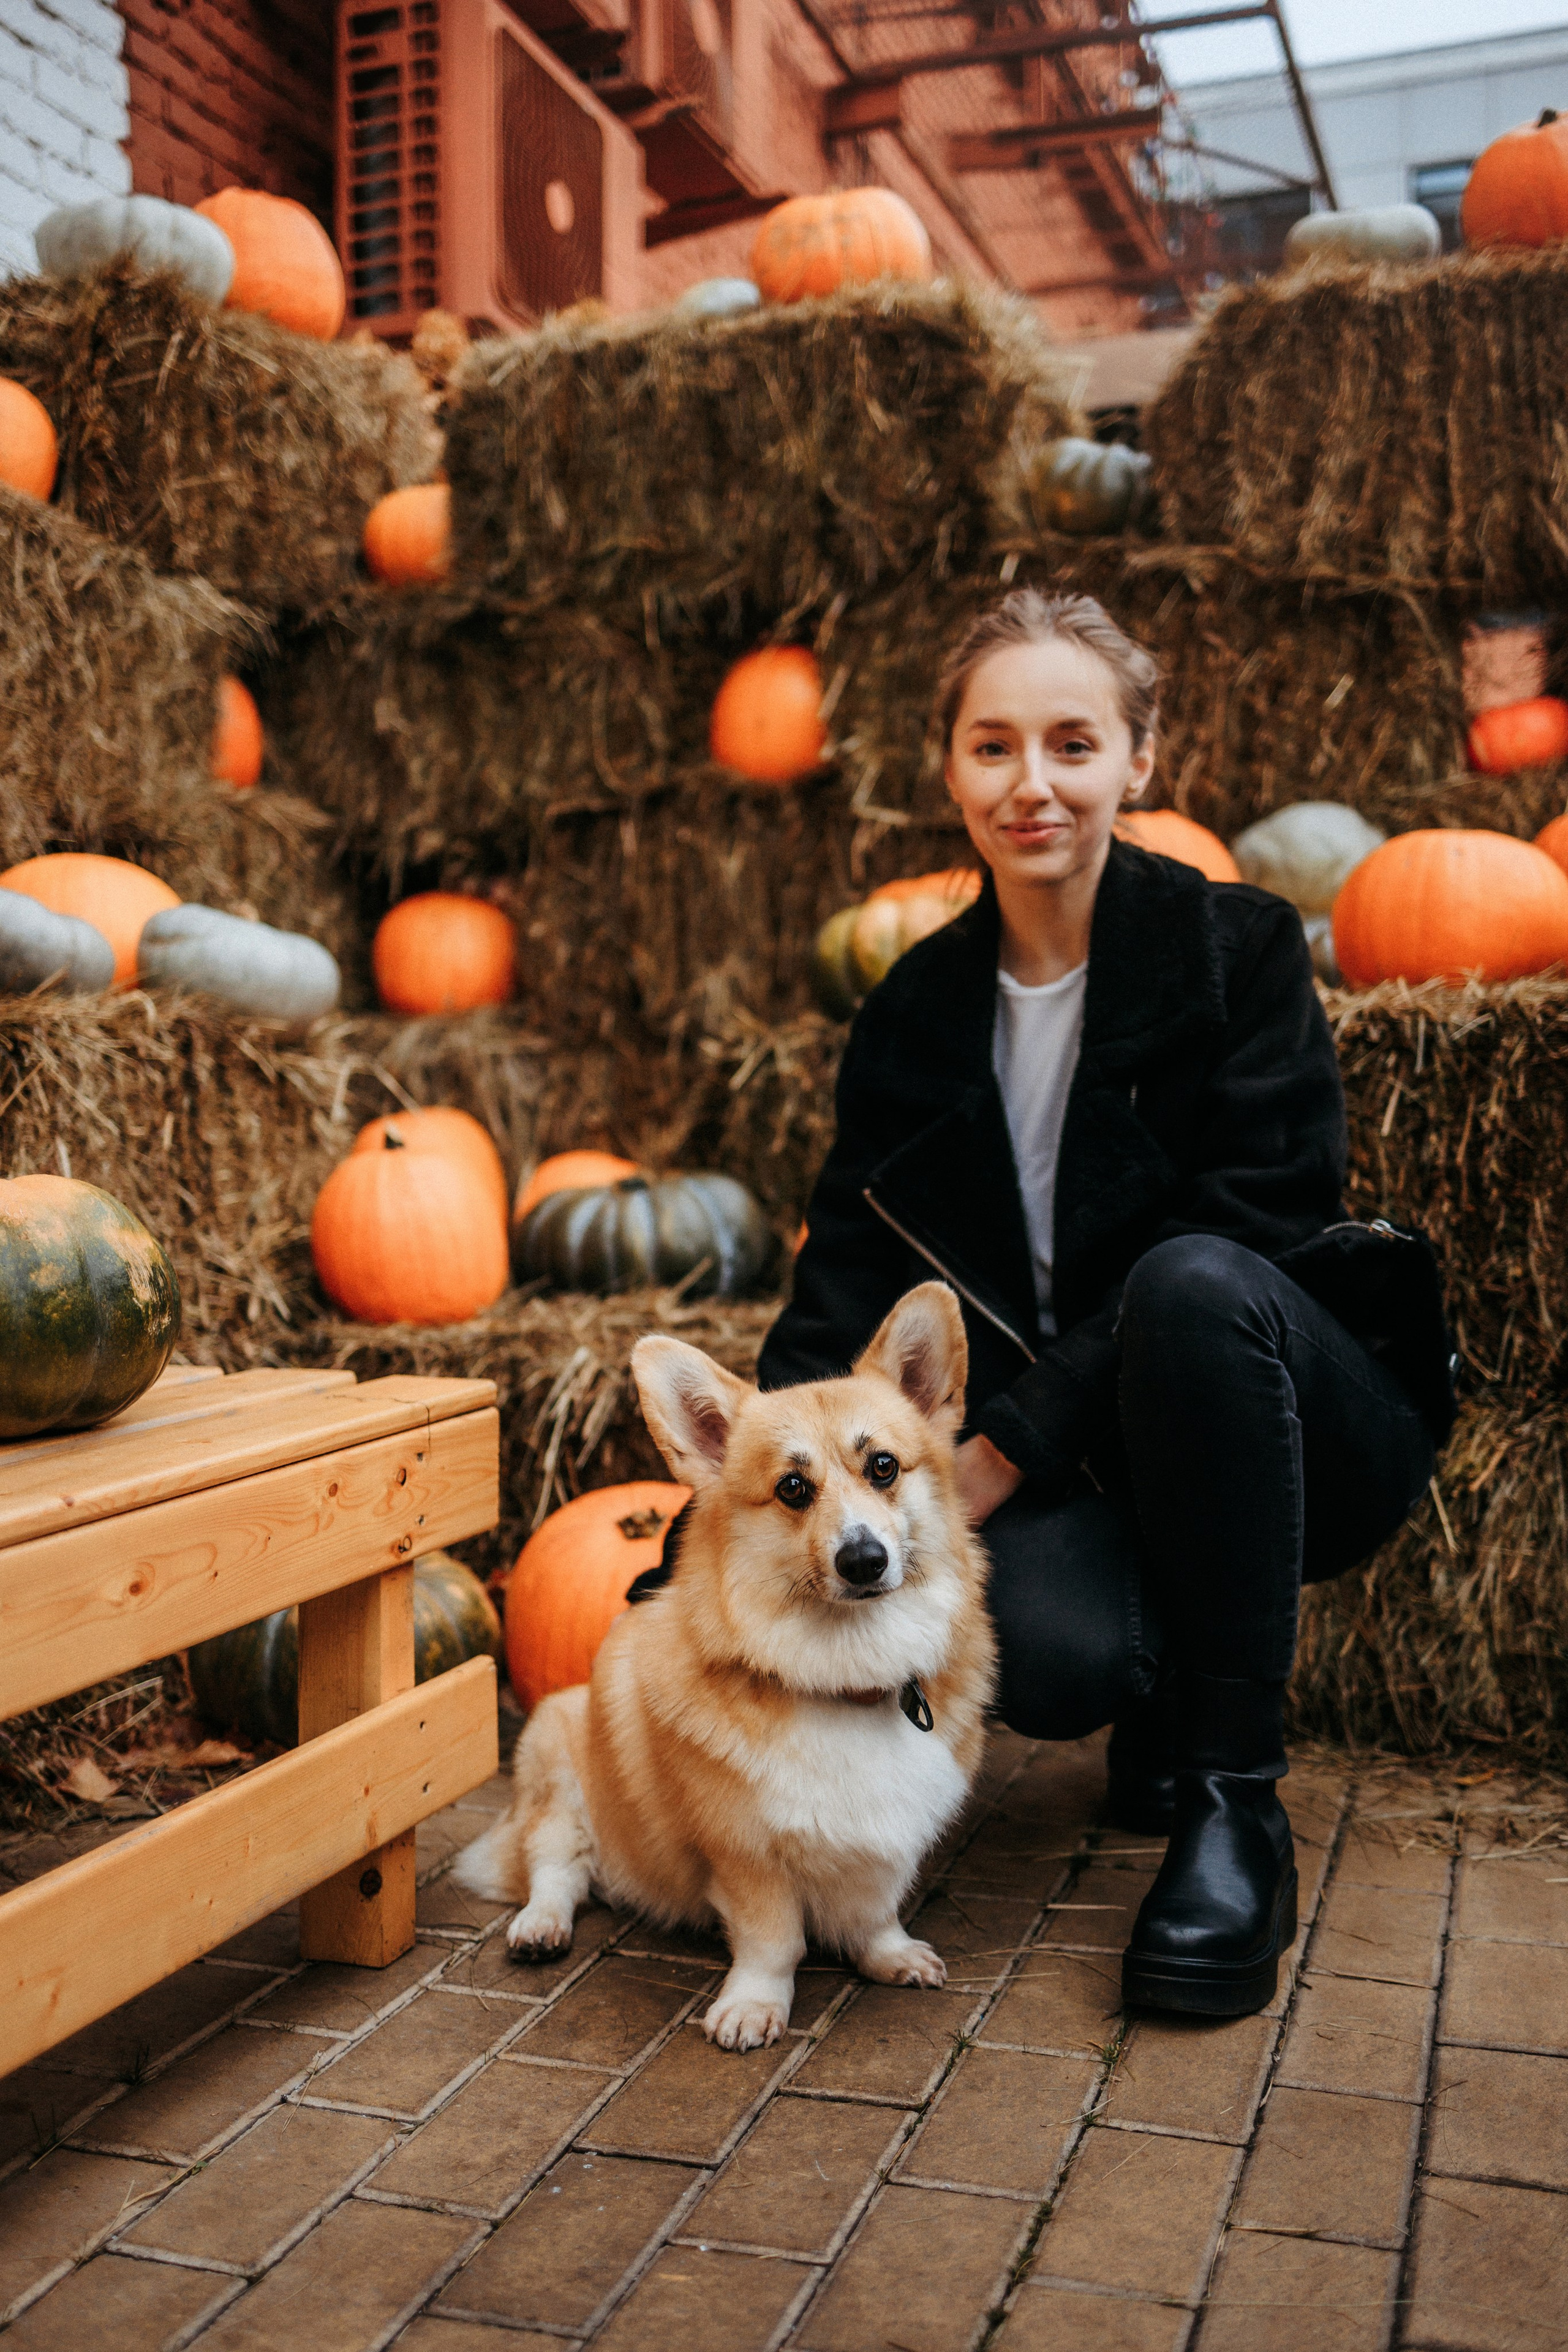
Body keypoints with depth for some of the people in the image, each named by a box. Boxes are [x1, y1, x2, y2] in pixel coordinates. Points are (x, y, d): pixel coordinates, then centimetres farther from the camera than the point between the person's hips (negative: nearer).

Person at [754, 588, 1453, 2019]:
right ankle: (1169, 1701, 10)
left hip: (1295, 1428, -2)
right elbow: (851, 1276, -2)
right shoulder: (919, 1012, 4)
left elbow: (1248, 1230, -17)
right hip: (1072, 1464, 2)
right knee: (1045, 1651, -31)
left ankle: (1240, 1796, -20)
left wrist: (1005, 1445, -23)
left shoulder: (1240, 950, -7)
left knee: (1191, 1284, -36)